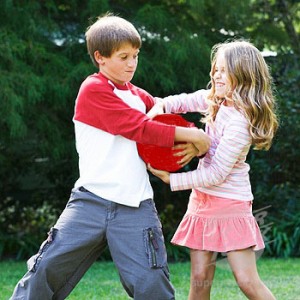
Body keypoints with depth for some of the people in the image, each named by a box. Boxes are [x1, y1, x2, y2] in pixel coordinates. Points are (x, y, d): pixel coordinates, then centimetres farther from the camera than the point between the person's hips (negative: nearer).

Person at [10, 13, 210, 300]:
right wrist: (189, 135, -8)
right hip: (92, 200, -4)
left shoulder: (139, 96, 15)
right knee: (46, 270, -5)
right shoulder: (93, 89, -4)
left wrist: (194, 139, 1)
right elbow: (140, 128, -11)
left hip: (135, 207, 4)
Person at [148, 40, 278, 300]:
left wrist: (171, 179, -17)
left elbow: (216, 173, -21)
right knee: (200, 279, 4)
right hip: (203, 200, 7)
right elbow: (181, 102, 19)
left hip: (230, 204, -7)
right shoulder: (213, 99, 4)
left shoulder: (239, 120, -20)